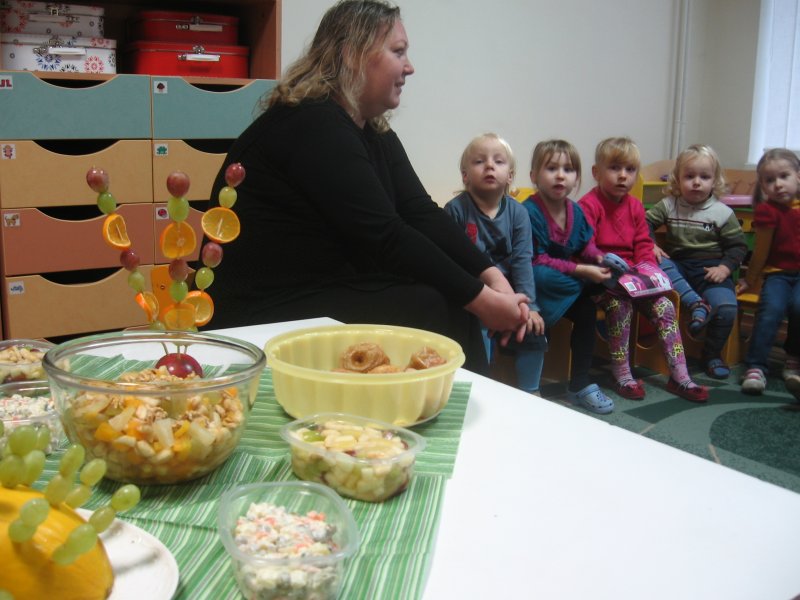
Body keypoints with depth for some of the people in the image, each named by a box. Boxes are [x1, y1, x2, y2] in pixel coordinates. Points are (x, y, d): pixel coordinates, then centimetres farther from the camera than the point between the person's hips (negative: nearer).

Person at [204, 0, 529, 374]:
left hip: (337, 289, 9)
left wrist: (489, 274, -13)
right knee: (443, 312, -18)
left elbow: (422, 215, 1)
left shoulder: (375, 132, 10)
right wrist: (479, 299, -21)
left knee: (455, 304, -5)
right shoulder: (311, 125, -19)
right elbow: (385, 238, -24)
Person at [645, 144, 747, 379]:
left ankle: (712, 354, -1)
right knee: (656, 263, -31)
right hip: (677, 265, 2)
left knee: (726, 307, -25)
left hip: (710, 269, -1)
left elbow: (738, 245, 3)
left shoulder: (722, 213, 1)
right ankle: (696, 303, -32)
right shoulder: (668, 205, 5)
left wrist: (725, 267, -12)